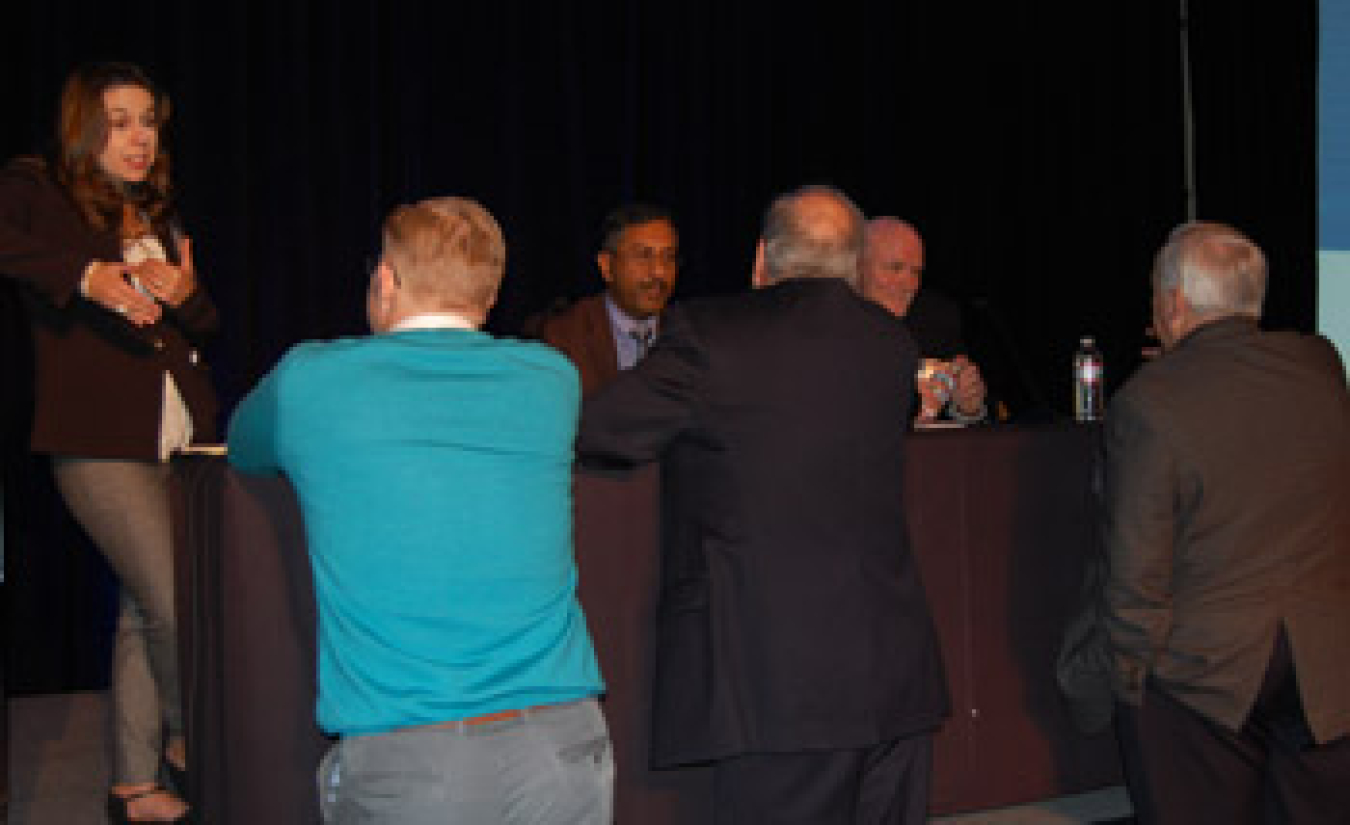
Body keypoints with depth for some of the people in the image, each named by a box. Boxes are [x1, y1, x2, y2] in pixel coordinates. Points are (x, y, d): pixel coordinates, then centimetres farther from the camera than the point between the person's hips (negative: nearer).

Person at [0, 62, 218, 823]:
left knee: (145, 613, 10)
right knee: (175, 606, -10)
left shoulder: (160, 217, 18)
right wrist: (87, 273, -33)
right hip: (101, 444, -6)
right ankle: (192, 738, 17)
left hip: (181, 439, 6)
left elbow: (206, 331, 20)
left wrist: (187, 295, -2)